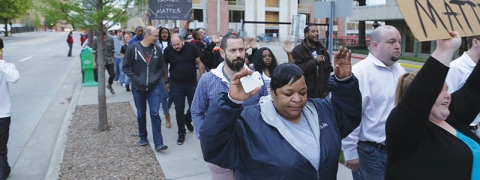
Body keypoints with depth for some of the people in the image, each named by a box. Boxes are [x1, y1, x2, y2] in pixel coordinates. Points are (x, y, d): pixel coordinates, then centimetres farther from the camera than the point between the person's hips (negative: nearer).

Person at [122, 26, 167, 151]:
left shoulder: (157, 50, -1)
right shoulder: (133, 48, -7)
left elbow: (161, 68, 6)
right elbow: (126, 67, -4)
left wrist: (155, 79, -10)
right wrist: (137, 80, -13)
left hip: (154, 87, 0)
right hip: (138, 88, 0)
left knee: (155, 114, -5)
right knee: (141, 114, 13)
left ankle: (158, 143, -3)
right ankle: (143, 138, 32)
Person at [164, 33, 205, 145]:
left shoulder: (192, 47, -11)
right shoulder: (168, 51, -7)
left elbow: (199, 63, -3)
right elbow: (165, 66, 7)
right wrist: (166, 82, 10)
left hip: (192, 83, 0)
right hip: (176, 85, 0)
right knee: (179, 110, 4)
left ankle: (187, 120, 43)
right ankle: (181, 133, 17)